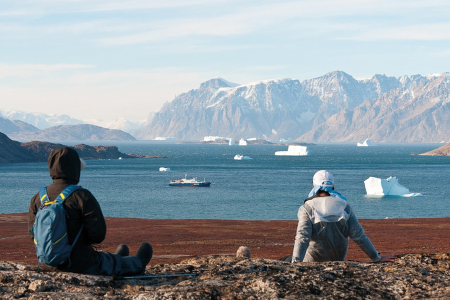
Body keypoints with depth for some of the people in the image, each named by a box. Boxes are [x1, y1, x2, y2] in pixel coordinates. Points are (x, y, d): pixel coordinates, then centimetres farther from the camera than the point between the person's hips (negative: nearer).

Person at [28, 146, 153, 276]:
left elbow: (33, 234, 5)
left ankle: (115, 260, 70)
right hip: (83, 266, -5)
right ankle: (138, 264, 60)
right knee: (116, 263, 29)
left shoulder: (37, 198, -3)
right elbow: (98, 234, -21)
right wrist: (83, 237, 1)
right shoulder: (82, 196, -20)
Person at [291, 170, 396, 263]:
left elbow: (302, 238, -27)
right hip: (338, 259, 4)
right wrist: (376, 258, -6)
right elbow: (359, 236, -10)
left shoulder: (307, 209, -16)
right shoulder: (344, 207, -6)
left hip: (313, 261, -4)